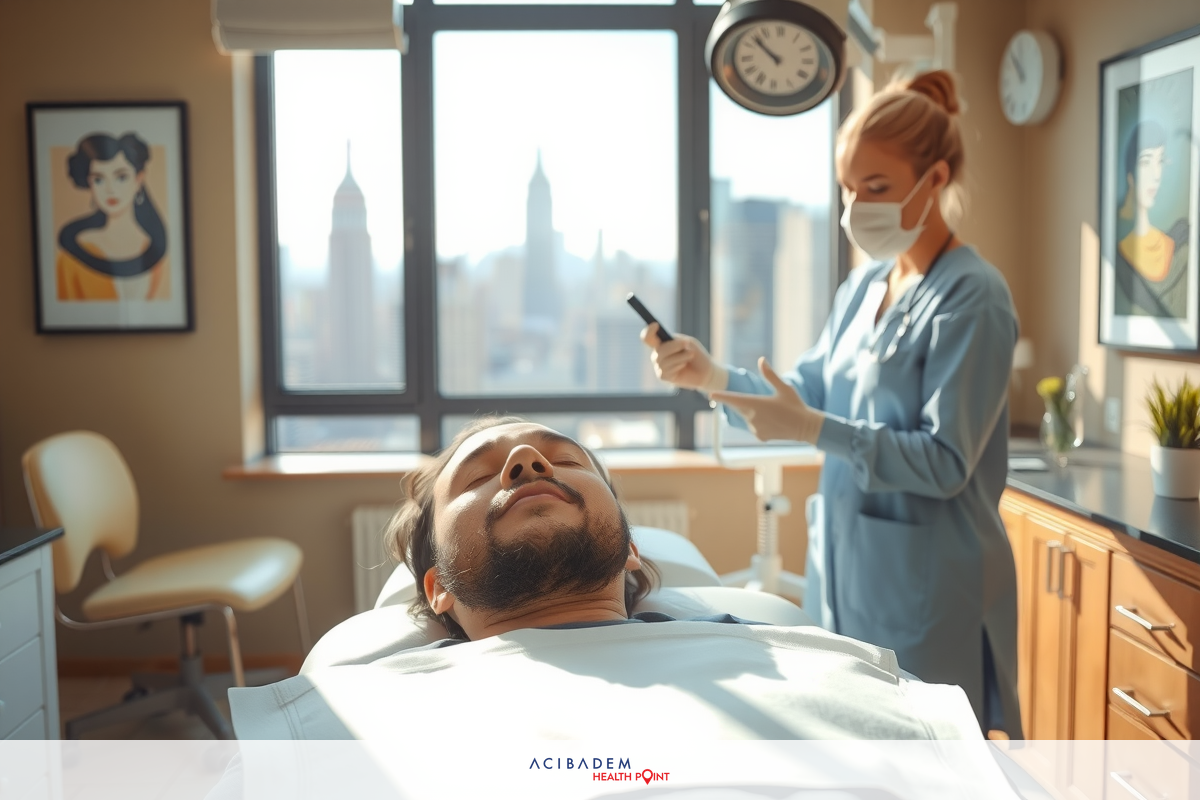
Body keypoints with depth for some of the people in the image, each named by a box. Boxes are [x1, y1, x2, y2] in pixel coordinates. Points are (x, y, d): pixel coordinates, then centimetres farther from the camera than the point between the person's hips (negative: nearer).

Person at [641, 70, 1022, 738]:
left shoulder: (972, 297, -14)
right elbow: (809, 394, 11)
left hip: (925, 579, -7)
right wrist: (713, 375, -4)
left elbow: (947, 462, -19)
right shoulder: (864, 286, 9)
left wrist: (814, 429, -28)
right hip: (846, 562, 7)